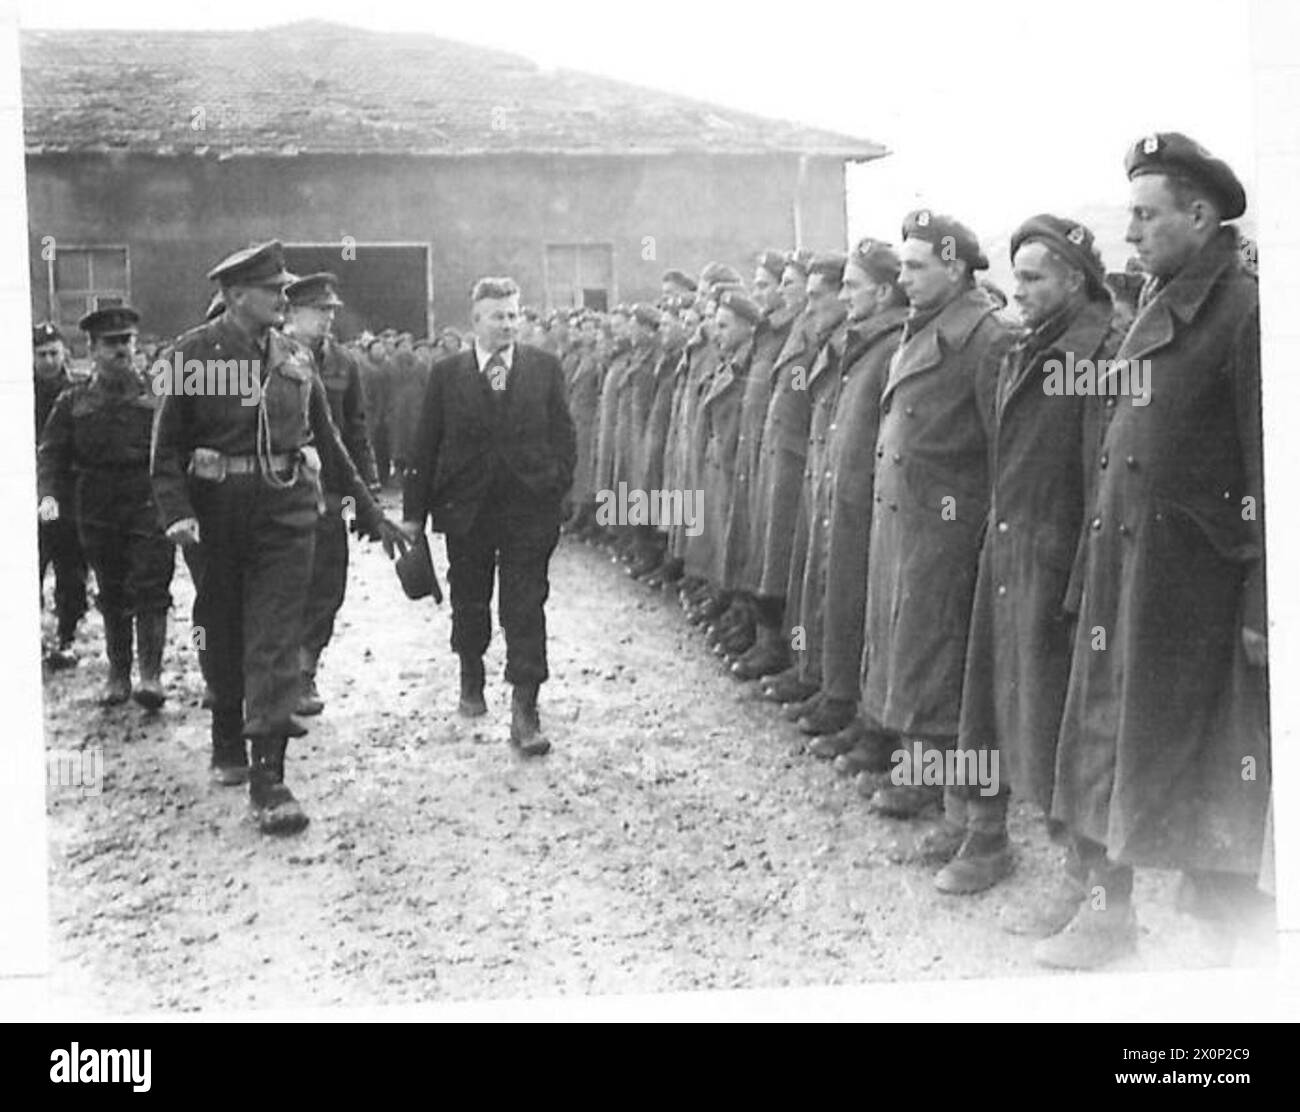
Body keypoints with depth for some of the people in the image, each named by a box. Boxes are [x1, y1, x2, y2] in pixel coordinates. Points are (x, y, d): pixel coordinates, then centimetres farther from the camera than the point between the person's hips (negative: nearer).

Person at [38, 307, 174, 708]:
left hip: (149, 504, -2)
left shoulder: (157, 393, 5)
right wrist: (49, 494, -13)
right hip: (97, 509, 2)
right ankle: (117, 675, 20)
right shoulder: (74, 401, 9)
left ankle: (151, 675, -9)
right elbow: (52, 452, 5)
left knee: (149, 588, -10)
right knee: (111, 595, 10)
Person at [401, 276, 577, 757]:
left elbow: (563, 434, 6)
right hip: (465, 511, 1)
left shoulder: (545, 369, 3)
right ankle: (471, 681, 39)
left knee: (525, 611, -5)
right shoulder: (446, 374, 2)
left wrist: (557, 485, -6)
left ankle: (524, 712, -5)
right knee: (469, 605, 15)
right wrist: (414, 511, 1)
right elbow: (425, 447, 3)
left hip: (529, 507, -1)